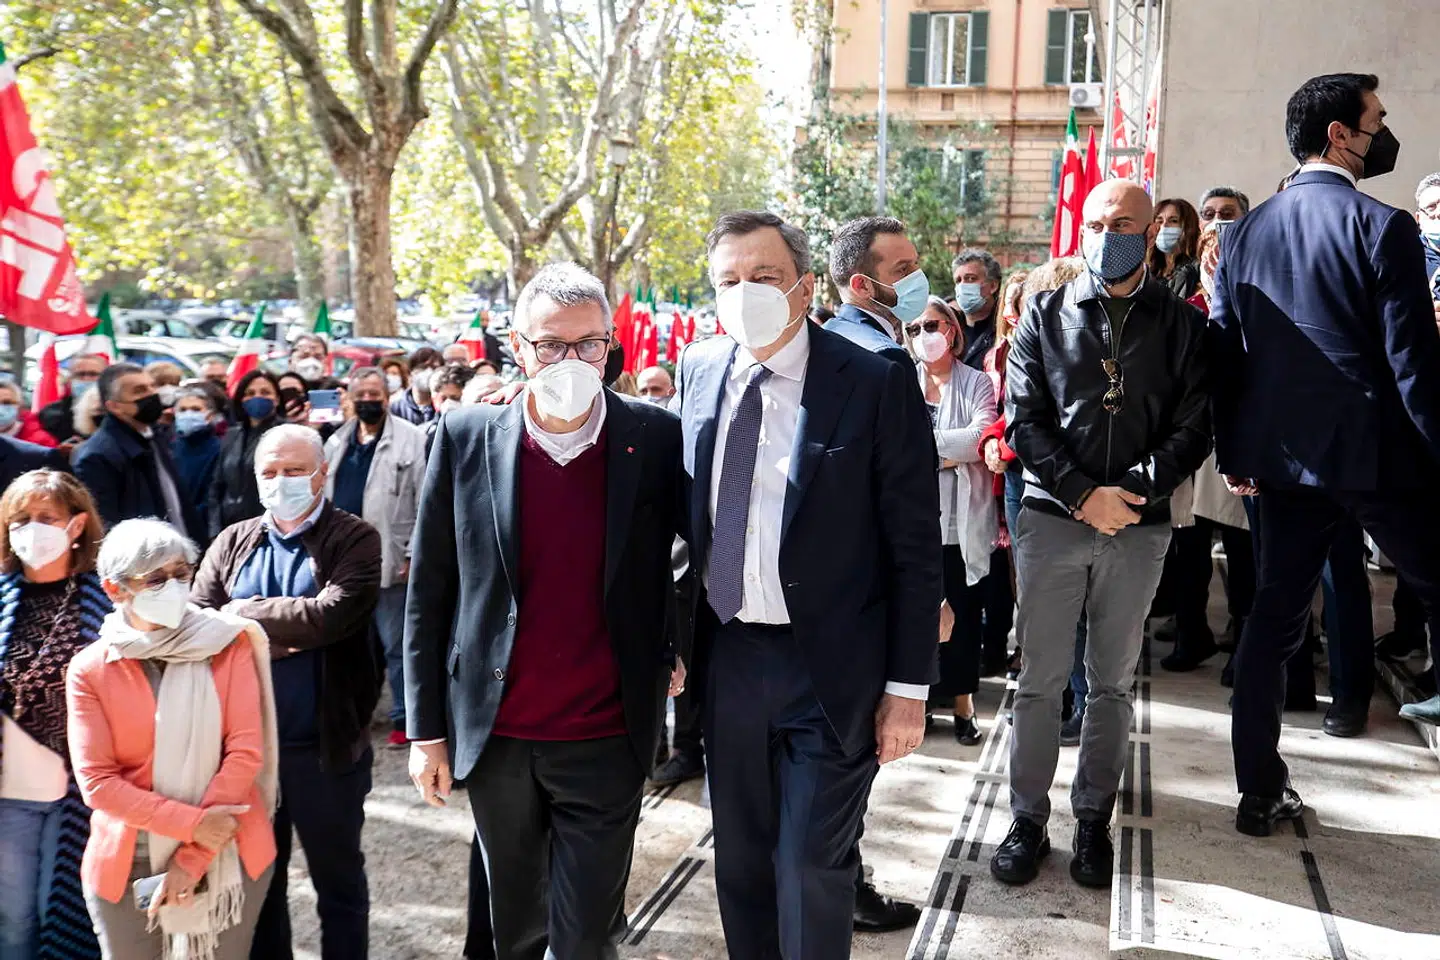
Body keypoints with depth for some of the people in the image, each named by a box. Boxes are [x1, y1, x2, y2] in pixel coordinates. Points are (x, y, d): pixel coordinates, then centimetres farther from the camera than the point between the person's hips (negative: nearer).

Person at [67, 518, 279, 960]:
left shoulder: (228, 644, -4)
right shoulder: (89, 670, -4)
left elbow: (245, 752, -9)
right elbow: (96, 780, -9)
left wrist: (192, 857, -13)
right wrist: (191, 823, -18)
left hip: (227, 855, 0)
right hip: (126, 864, 0)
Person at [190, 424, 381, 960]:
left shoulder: (355, 540, -6)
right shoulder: (233, 543, 7)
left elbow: (331, 615, -22)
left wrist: (245, 614, -10)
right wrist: (284, 635, -15)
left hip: (325, 747, -4)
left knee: (339, 881, 12)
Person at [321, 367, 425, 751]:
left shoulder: (410, 439, -5)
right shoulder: (337, 442, 14)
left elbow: (425, 501, -10)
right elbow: (323, 497, 18)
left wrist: (415, 553, -14)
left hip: (390, 560, -6)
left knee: (396, 645, 1)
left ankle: (404, 718, 11)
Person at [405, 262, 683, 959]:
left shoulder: (657, 439, -7)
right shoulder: (466, 438, -4)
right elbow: (429, 594, 0)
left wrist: (679, 642, -4)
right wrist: (425, 730, 1)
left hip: (607, 742, -1)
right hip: (495, 738, 2)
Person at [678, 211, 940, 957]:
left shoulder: (878, 380, -11)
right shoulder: (698, 370, 3)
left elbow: (915, 544, -9)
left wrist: (908, 686, -9)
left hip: (830, 669, -4)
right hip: (726, 660, 5)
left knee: (812, 872, 4)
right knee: (740, 862, 18)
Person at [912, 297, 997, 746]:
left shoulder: (977, 384, 4)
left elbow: (983, 436, -12)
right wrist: (953, 453, -10)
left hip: (961, 523, -1)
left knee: (963, 616, 4)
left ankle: (964, 704, 16)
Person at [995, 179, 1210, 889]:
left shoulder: (1182, 324, 6)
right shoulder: (1045, 316, 6)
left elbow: (1192, 428, 1)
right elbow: (1022, 421, -1)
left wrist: (1133, 489, -14)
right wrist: (1085, 495, -11)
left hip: (1139, 529, 1)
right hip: (1052, 518, 0)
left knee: (1112, 682, 9)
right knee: (1041, 679, 2)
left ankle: (1093, 820, 21)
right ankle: (1027, 820, 13)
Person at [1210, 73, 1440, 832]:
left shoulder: (1247, 231, 6)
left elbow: (1222, 350, 8)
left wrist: (1232, 451, 15)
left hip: (1284, 455, 6)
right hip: (1375, 453, -6)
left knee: (1275, 613, 11)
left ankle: (1260, 792, 17)